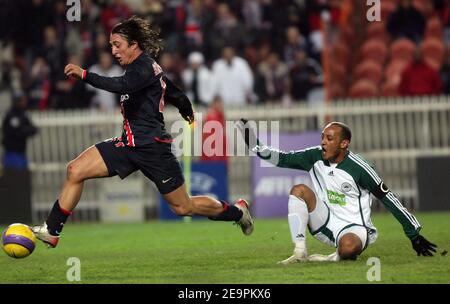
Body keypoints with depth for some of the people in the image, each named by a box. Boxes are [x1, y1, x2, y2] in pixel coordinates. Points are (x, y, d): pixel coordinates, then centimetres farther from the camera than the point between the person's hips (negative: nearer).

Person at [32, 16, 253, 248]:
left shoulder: (144, 66, -14)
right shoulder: (143, 66, 13)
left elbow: (122, 85, -35)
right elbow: (176, 95, 23)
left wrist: (84, 75, -37)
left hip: (152, 147, -9)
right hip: (129, 144, 9)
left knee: (183, 208, 5)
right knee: (75, 170, -9)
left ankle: (237, 211, 29)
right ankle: (51, 231, -5)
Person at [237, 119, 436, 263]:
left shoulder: (358, 169, -16)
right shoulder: (315, 157, 0)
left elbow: (389, 200, -12)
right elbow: (282, 159, 5)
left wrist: (414, 236, -10)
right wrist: (255, 145, -13)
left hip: (354, 227, -6)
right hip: (326, 223, 6)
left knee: (349, 247, -41)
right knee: (299, 190, -16)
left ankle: (335, 258, -3)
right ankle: (300, 253, -19)